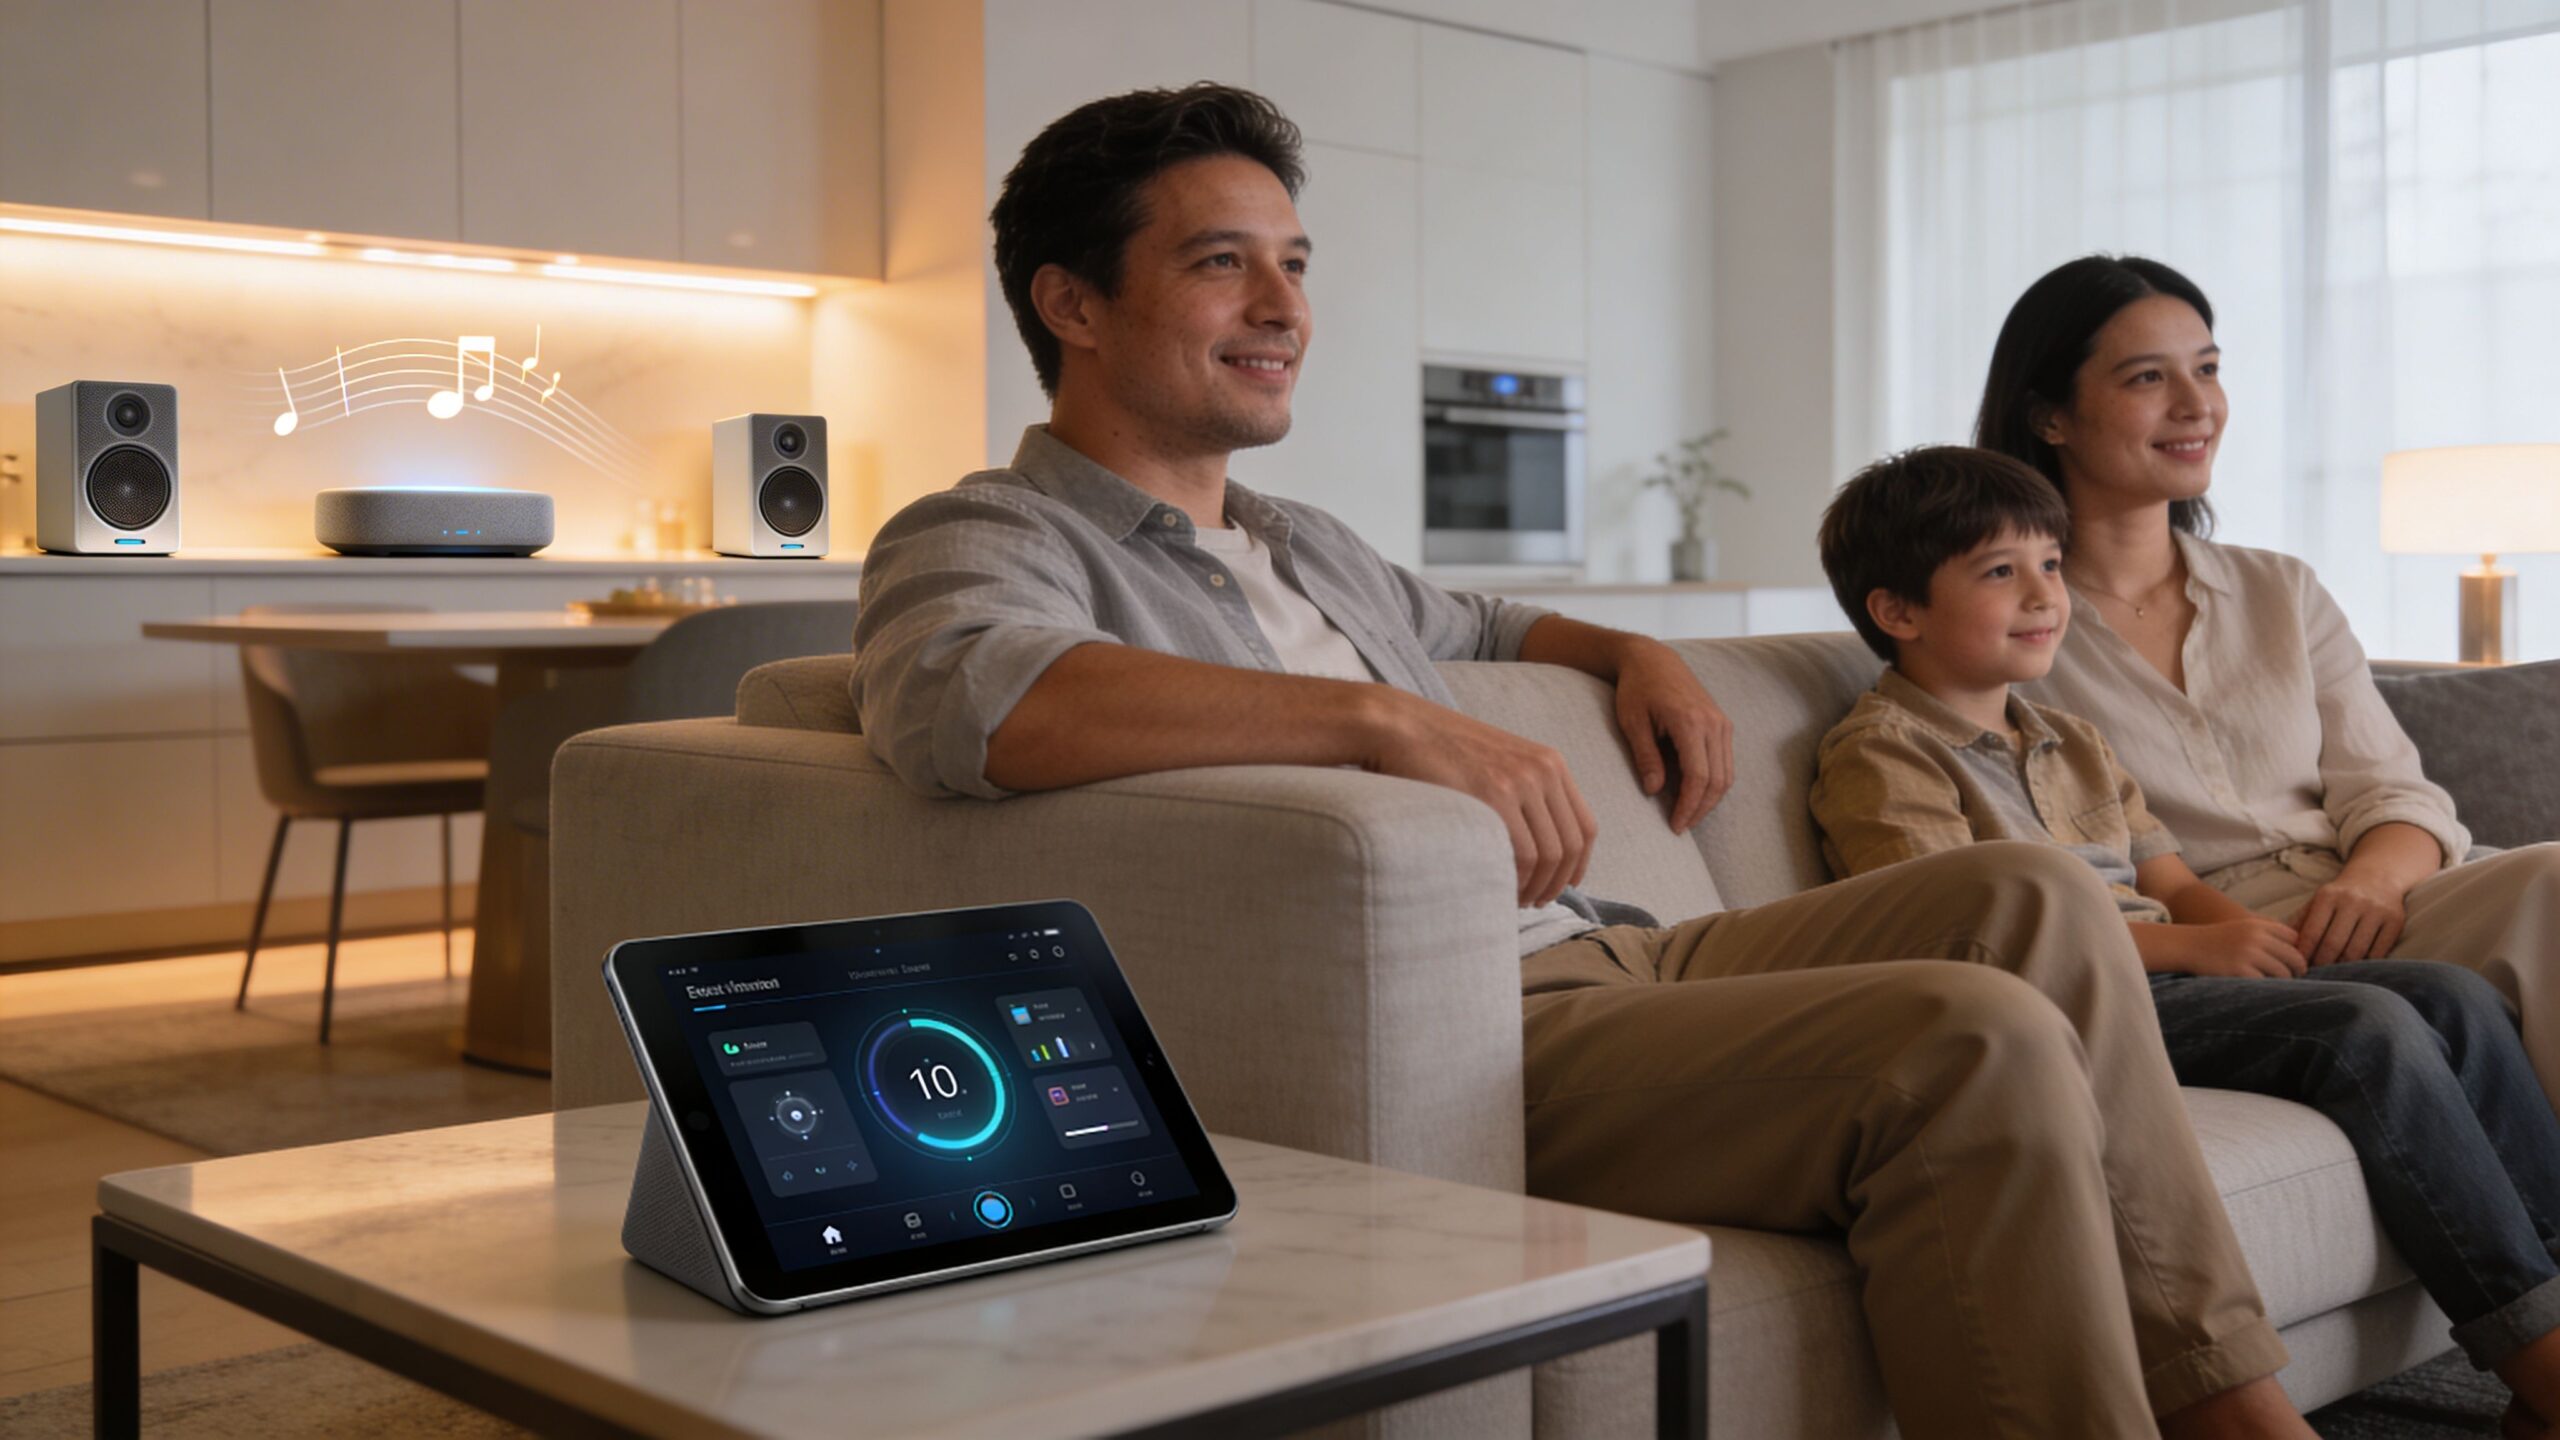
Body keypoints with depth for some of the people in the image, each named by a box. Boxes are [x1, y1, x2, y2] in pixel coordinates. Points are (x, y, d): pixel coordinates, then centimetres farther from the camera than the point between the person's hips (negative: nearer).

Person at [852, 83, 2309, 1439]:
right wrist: (1387, 719, -32)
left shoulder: (1307, 546, 25)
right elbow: (959, 696, -29)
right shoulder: (986, 539, -3)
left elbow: (1482, 626, 47)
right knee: (1976, 1041, -24)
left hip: (1606, 964, 10)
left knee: (2033, 900, -1)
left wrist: (1634, 649, 24)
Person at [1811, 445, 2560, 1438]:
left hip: (2169, 978, 9)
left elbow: (2168, 880, 21)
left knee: (2454, 998, -5)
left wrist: (2248, 933, -3)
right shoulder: (1880, 755, -5)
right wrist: (2186, 946, -19)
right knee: (2369, 1030, -23)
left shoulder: (2070, 744, 25)